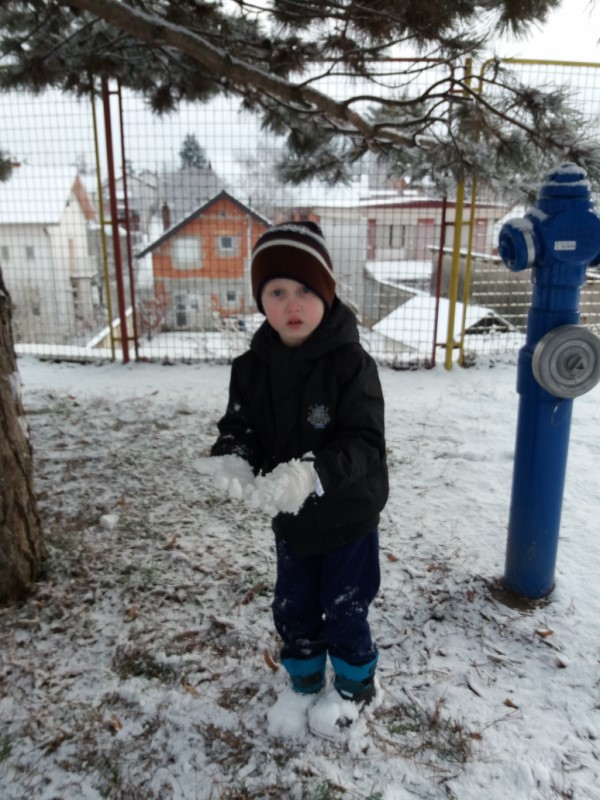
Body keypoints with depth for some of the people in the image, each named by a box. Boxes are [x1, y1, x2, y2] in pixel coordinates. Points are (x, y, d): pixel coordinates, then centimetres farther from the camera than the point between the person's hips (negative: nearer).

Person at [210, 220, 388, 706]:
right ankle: (305, 686, 48)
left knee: (344, 612, 13)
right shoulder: (253, 366, -7)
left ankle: (356, 689, 43)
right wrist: (233, 461, -28)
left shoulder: (350, 362, -23)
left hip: (348, 518, -4)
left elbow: (364, 443, -27)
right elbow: (239, 427, -4)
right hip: (291, 519, 5)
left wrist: (314, 472, -44)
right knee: (293, 611, 20)